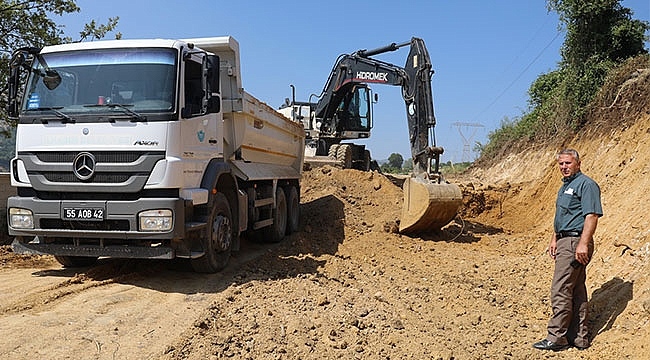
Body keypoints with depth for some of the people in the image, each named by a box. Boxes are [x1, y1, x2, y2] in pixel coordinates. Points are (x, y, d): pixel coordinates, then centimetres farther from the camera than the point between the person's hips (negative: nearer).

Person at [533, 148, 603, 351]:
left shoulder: (586, 184, -11)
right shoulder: (565, 186, 20)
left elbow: (592, 216, -20)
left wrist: (583, 244, -26)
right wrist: (554, 240, 22)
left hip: (575, 243, -10)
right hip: (565, 242, 10)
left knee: (561, 290, -9)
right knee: (576, 291, 13)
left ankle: (557, 338, -3)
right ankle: (579, 337, 19)